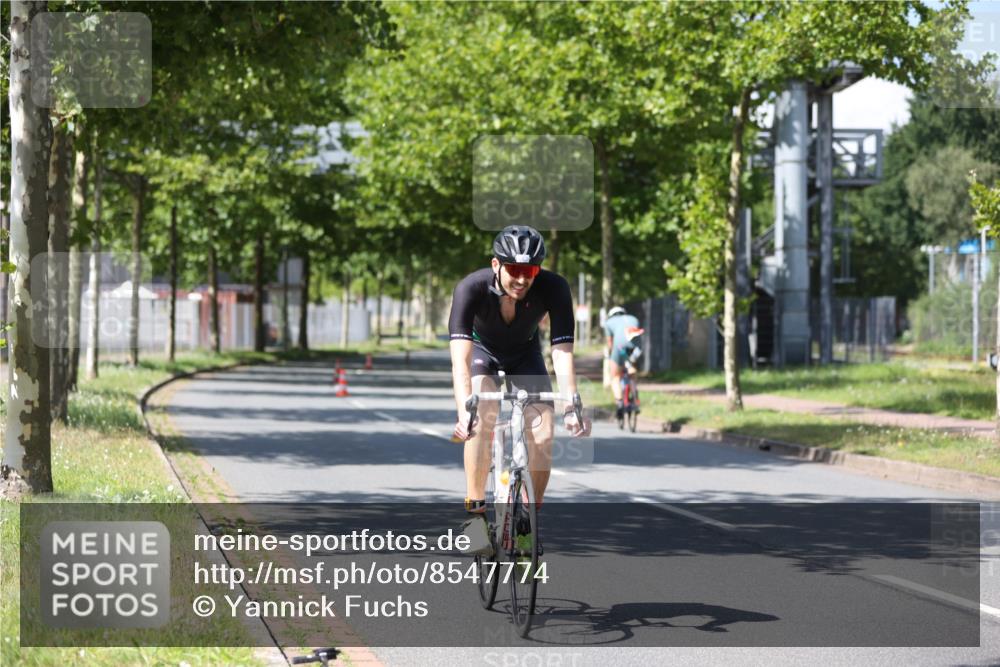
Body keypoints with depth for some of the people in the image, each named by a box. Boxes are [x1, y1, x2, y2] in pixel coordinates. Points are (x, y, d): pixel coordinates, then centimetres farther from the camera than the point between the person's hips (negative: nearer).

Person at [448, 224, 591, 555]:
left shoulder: (553, 288, -32)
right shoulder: (472, 288, -35)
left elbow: (562, 353, -34)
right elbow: (460, 358, -42)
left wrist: (571, 409, -46)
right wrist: (464, 412, -55)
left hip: (524, 355, 2)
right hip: (481, 351, -2)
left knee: (543, 437, -16)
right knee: (482, 416, -31)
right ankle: (475, 513, -23)